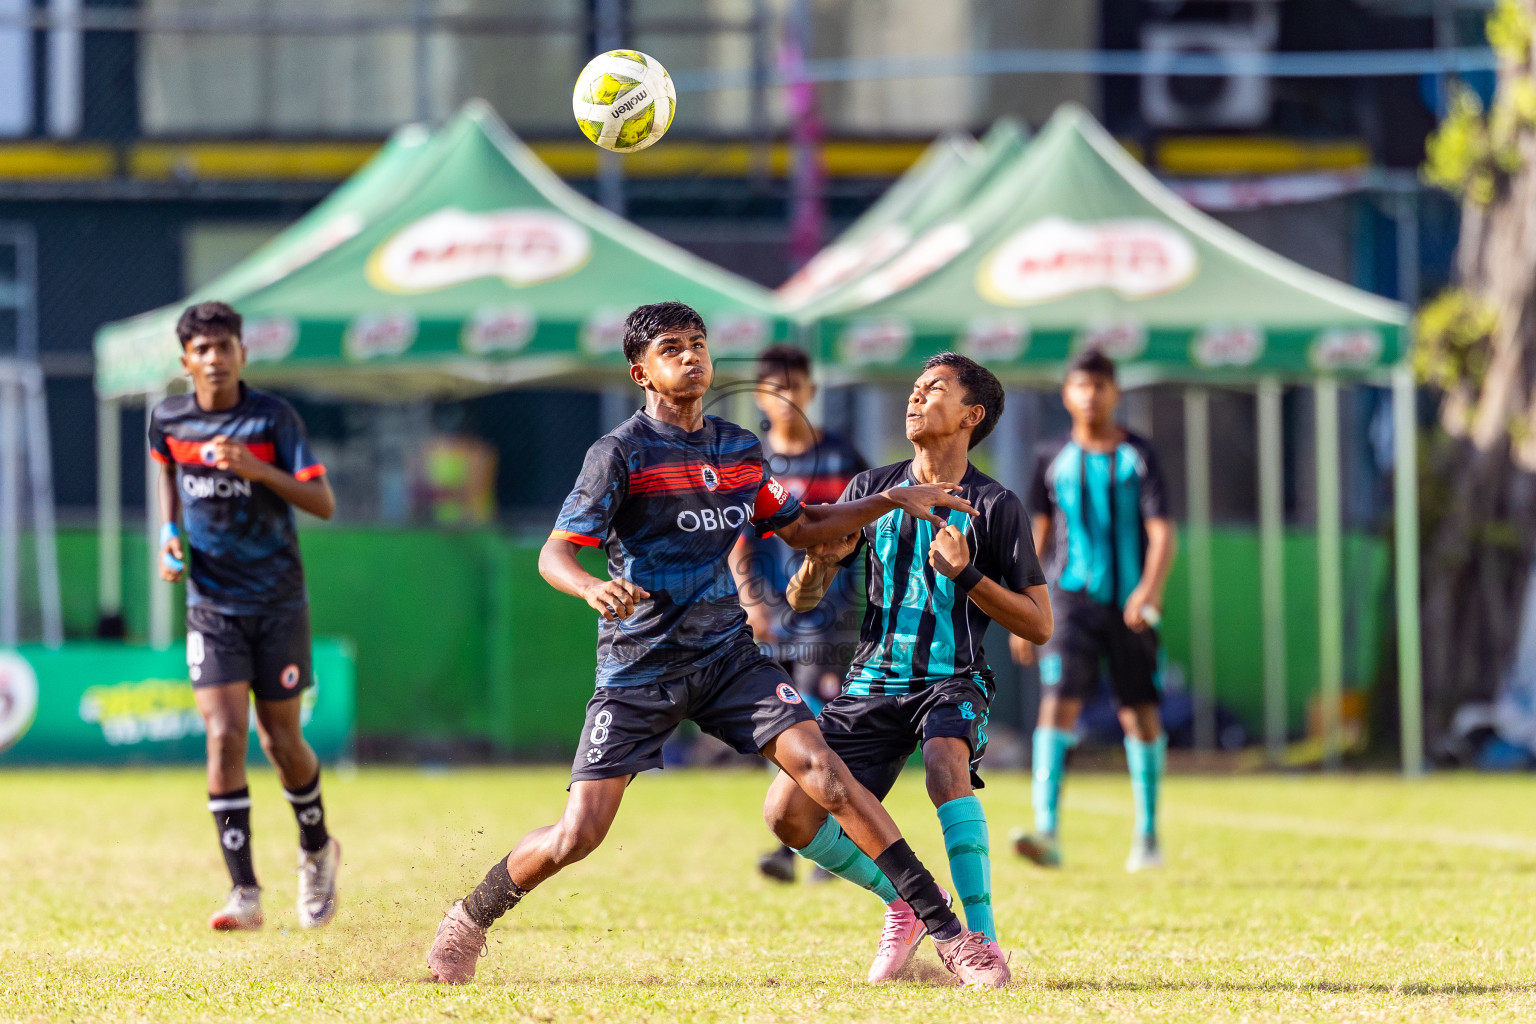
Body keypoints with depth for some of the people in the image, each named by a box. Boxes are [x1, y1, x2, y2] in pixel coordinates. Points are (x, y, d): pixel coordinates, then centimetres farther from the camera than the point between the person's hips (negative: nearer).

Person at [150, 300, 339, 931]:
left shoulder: (273, 418, -10)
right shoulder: (168, 421, -1)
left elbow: (324, 503, -15)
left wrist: (256, 469, -29)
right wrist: (168, 536, 5)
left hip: (278, 601, -1)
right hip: (211, 602, 1)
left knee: (280, 741, 7)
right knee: (224, 735, -13)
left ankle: (317, 851, 37)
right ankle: (245, 896, -14)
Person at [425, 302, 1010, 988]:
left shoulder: (741, 450, 9)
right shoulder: (620, 453, -9)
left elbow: (801, 530, 24)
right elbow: (555, 553, -16)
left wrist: (891, 501, 14)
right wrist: (593, 588, -39)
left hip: (728, 655, 4)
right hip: (639, 668, -4)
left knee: (821, 769, -16)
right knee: (578, 834, -9)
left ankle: (947, 932, -15)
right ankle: (467, 923, 19)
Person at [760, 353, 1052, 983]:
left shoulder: (996, 506, -2)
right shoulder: (872, 490, 8)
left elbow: (1038, 626, -3)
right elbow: (802, 600, 10)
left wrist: (965, 576, -17)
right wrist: (821, 559, -13)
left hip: (952, 681, -4)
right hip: (872, 685, 4)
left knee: (945, 762, -38)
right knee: (789, 813, -13)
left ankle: (983, 940, -32)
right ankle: (904, 901, 11)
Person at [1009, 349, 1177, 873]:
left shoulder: (1138, 456, 1)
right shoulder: (1054, 457, 6)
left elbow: (1161, 532, -7)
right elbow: (1038, 535, 14)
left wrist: (1150, 587, -25)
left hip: (1130, 604, 0)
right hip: (1073, 597, 0)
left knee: (1141, 714, 5)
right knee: (1058, 703, -15)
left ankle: (1147, 835, 20)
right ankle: (1046, 832, -24)